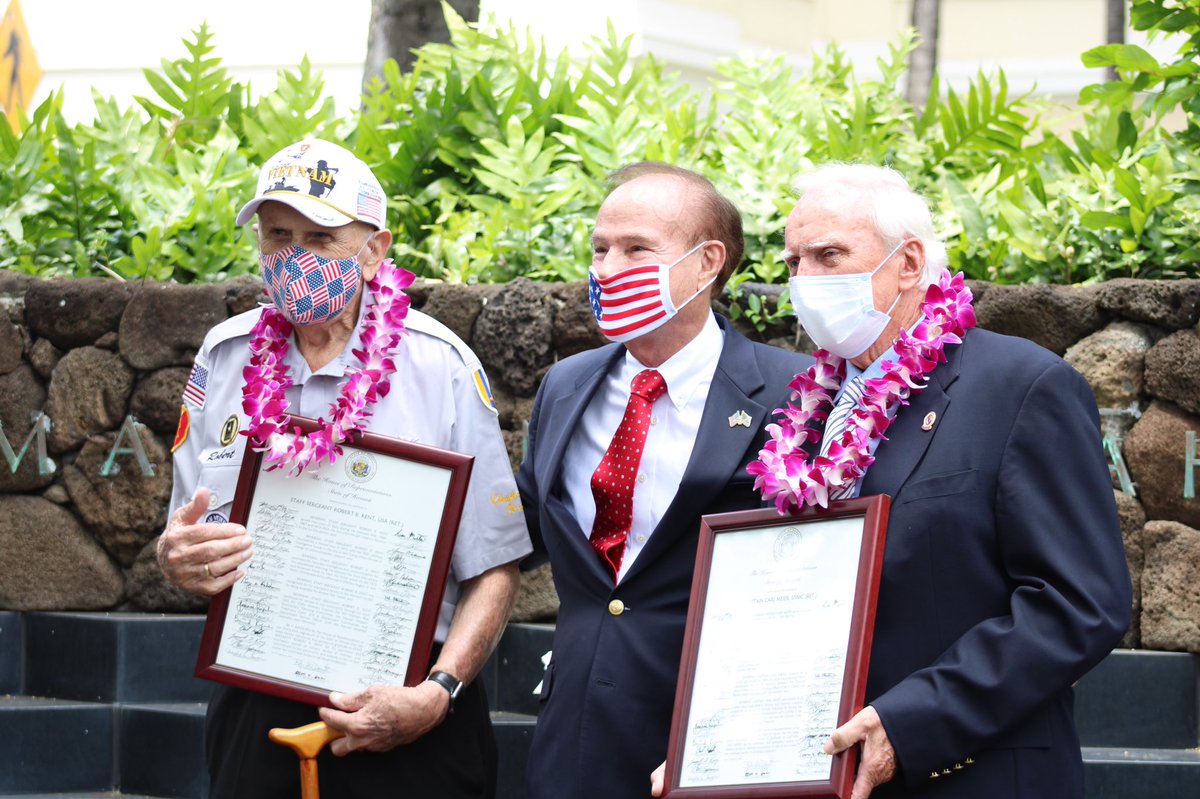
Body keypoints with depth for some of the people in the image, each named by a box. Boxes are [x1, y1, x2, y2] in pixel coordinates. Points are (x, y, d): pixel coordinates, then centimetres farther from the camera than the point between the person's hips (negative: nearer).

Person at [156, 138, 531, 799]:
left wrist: (438, 693, -19)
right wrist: (176, 560, -12)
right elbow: (185, 544, 11)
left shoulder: (440, 365, -6)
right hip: (254, 714, 3)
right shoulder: (225, 359, 5)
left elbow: (494, 565, -6)